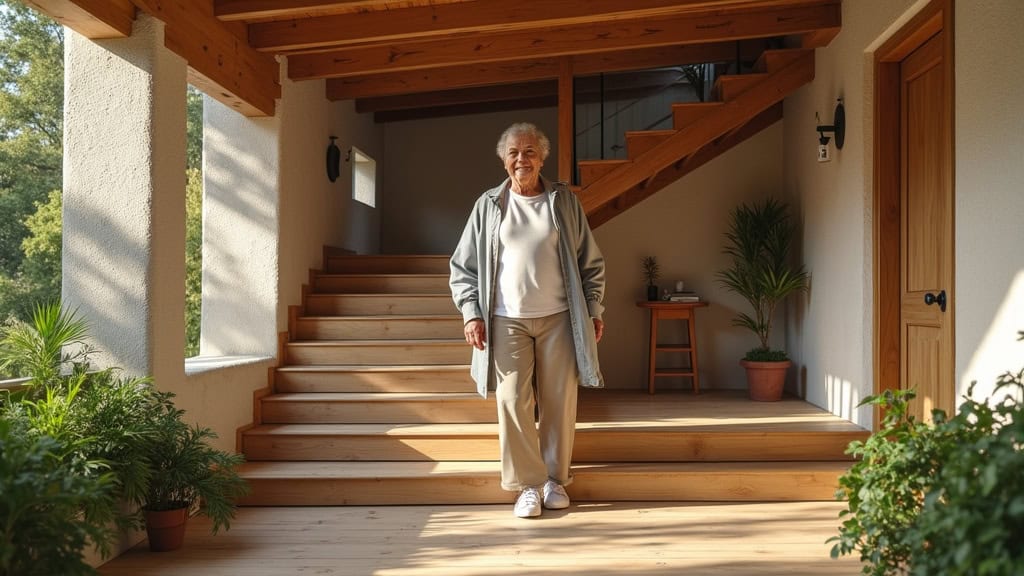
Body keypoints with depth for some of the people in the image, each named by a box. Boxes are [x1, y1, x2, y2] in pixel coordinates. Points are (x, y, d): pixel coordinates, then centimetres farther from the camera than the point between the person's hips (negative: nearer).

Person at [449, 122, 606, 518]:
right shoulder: (488, 205, 5)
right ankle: (529, 484, 6)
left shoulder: (565, 201, 6)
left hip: (558, 318, 1)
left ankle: (556, 478, 19)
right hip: (507, 320, 0)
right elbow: (463, 266, 7)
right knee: (513, 402, -4)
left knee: (559, 403, 4)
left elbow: (591, 262, 9)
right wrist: (471, 314, -2)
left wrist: (594, 310, 4)